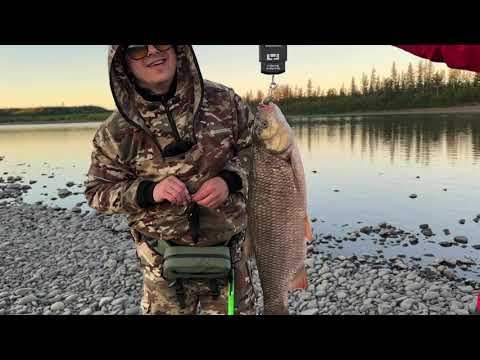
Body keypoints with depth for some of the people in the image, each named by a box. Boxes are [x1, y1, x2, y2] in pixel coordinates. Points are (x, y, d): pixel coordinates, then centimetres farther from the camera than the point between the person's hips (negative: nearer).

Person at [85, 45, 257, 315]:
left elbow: (253, 144, 3)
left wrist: (229, 179, -17)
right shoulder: (117, 132, -10)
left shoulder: (223, 100, -8)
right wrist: (149, 191, -22)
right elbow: (98, 191, -3)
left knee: (235, 307, 17)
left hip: (229, 248, 2)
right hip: (163, 259, -1)